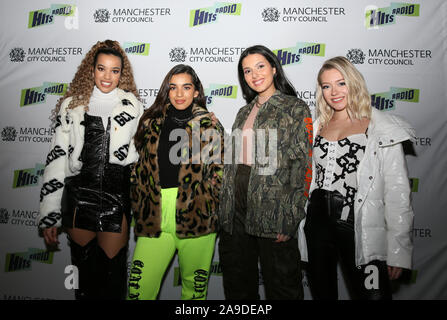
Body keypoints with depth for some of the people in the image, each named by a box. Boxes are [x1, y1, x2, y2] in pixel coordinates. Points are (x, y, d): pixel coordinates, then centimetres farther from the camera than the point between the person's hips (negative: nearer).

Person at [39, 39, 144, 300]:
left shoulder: (134, 107, 2)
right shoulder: (72, 106, 3)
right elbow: (57, 158, 2)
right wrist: (49, 215, 0)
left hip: (117, 201, -1)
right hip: (79, 198, 1)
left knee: (112, 273, 6)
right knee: (84, 271, 12)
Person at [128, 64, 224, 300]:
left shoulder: (209, 126, 4)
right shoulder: (151, 123, 12)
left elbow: (219, 171, 2)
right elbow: (139, 170, 15)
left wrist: (205, 206, -5)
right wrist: (139, 208, 9)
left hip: (196, 217, -2)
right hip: (154, 218, 2)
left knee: (195, 285, 9)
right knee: (140, 287, 0)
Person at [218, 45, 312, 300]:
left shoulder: (296, 109, -2)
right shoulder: (244, 112, 16)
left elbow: (302, 165, -9)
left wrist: (290, 218, -16)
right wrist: (225, 211, 12)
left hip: (273, 212, -6)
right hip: (236, 213, 6)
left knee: (280, 287, 7)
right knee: (238, 287, 18)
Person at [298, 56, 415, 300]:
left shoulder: (381, 129, -3)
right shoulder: (317, 127, 11)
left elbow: (398, 193, -6)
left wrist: (399, 251, -10)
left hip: (359, 227, -4)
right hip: (318, 221, 4)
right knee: (321, 293, 16)